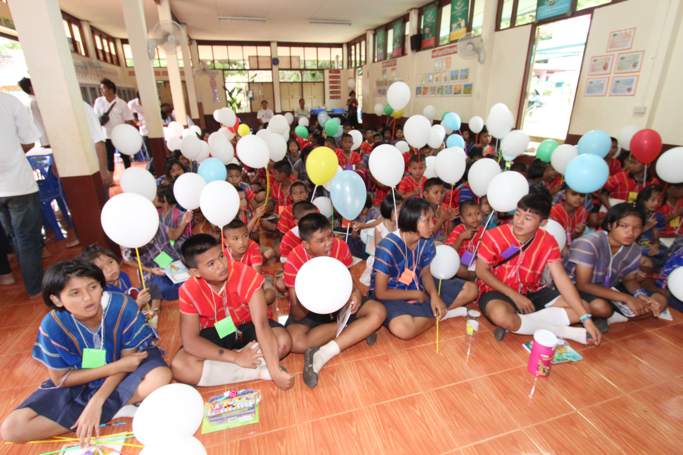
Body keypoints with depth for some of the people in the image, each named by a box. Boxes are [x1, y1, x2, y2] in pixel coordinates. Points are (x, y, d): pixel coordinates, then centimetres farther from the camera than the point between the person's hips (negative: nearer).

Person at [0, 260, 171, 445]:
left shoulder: (123, 306, -29)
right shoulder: (52, 325, -24)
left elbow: (127, 359, -16)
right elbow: (60, 379, -12)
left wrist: (96, 401, -25)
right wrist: (116, 367, -23)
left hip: (122, 372, -2)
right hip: (78, 382, 2)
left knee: (161, 376, -31)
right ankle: (117, 408, -13)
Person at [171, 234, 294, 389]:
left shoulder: (246, 275, -29)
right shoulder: (188, 291, -21)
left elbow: (261, 324, -34)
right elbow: (190, 341, -22)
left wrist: (276, 371, -41)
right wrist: (236, 357, -31)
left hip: (247, 327, -2)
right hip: (214, 333, 2)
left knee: (283, 340, -30)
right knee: (179, 366, -26)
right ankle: (260, 371, -24)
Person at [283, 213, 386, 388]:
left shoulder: (341, 247, -17)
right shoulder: (294, 261, -25)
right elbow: (297, 315, -21)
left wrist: (356, 293, -24)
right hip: (309, 310, -2)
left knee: (378, 312, -19)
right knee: (296, 343, -33)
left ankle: (322, 355, -26)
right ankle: (357, 330, -15)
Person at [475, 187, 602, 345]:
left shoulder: (548, 242, -9)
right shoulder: (495, 236, -20)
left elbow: (562, 279, -11)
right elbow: (481, 271, -14)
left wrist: (586, 318, -19)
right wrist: (515, 296, -18)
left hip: (532, 292, 5)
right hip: (497, 291, -5)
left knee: (583, 308, -6)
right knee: (500, 315, -39)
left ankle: (515, 325, -20)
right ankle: (565, 332, -18)